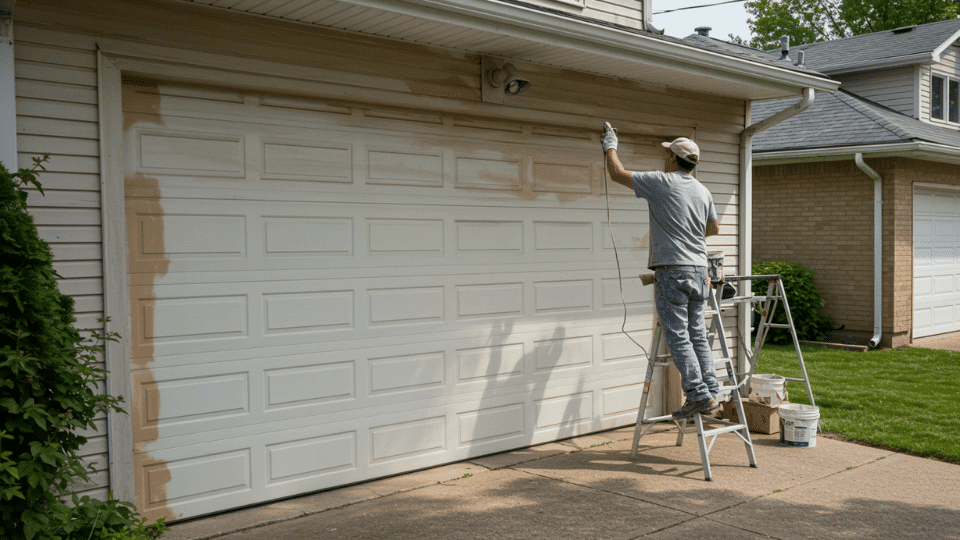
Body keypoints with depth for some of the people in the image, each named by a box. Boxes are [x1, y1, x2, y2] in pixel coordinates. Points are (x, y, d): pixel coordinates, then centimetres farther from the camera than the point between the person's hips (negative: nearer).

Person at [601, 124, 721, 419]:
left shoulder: (661, 182, -7)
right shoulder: (703, 191, 13)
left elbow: (617, 173, 0)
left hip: (672, 271, -7)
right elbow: (714, 228, 24)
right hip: (699, 272, 7)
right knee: (698, 334, 10)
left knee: (678, 336, -4)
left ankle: (699, 394, -7)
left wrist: (610, 145, 17)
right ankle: (710, 391, 9)